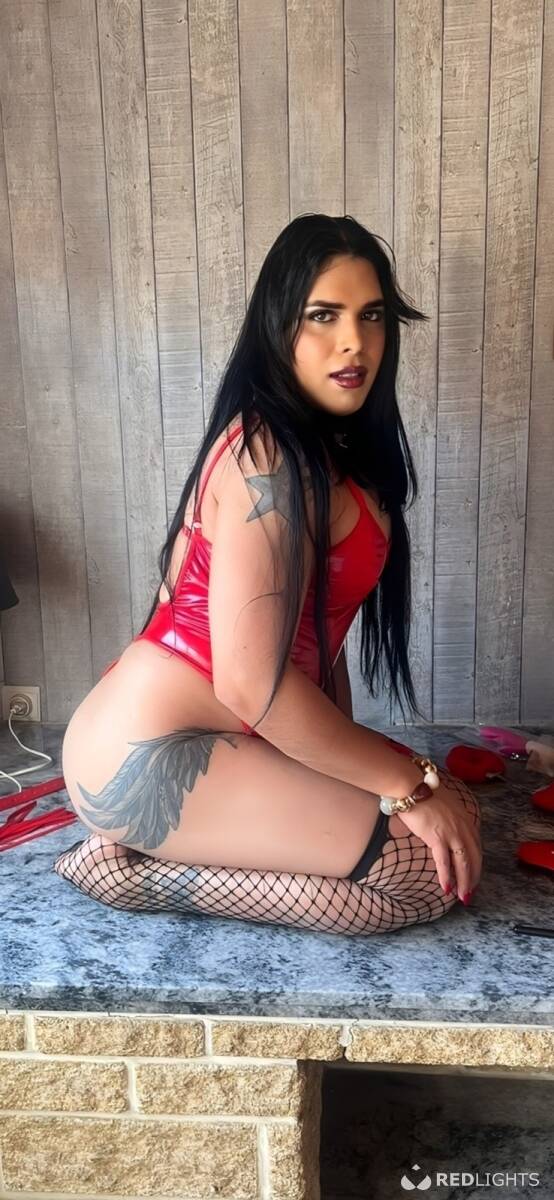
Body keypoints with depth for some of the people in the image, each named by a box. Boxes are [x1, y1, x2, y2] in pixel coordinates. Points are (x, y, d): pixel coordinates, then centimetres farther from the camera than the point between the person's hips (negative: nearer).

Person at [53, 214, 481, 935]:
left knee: (447, 808, 9)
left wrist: (353, 758, 2)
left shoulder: (337, 449, 13)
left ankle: (146, 849, 7)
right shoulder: (268, 454, -18)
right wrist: (407, 783, -15)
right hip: (152, 754, -10)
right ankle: (137, 870, -4)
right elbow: (251, 681, -24)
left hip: (216, 738, 10)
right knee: (434, 867, -12)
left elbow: (318, 625, 11)